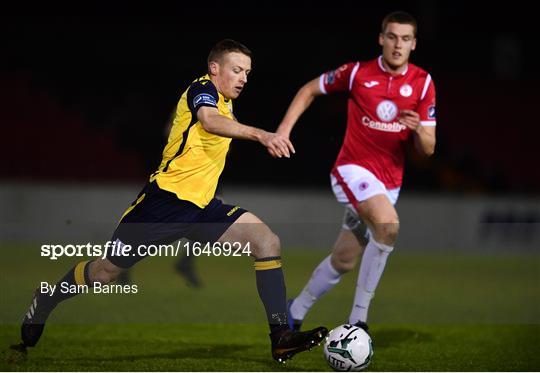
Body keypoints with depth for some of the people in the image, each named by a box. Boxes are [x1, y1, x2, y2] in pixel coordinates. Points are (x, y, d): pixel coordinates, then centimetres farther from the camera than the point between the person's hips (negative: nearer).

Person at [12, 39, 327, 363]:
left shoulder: (226, 105, 16)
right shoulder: (202, 88, -9)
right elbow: (209, 121, -34)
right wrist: (260, 135, -48)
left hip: (202, 206, 8)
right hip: (167, 195, -8)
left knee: (267, 241, -12)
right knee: (107, 270, 1)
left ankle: (281, 336, -16)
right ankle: (38, 309, 25)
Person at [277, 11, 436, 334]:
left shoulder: (423, 83, -1)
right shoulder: (357, 73, -7)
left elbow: (428, 149, -2)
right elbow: (310, 90, 10)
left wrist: (418, 129, -24)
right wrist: (285, 127, -2)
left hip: (390, 182, 5)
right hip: (354, 170, -4)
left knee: (343, 261, 11)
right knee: (388, 223, -32)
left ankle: (295, 313, 34)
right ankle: (359, 318, -25)